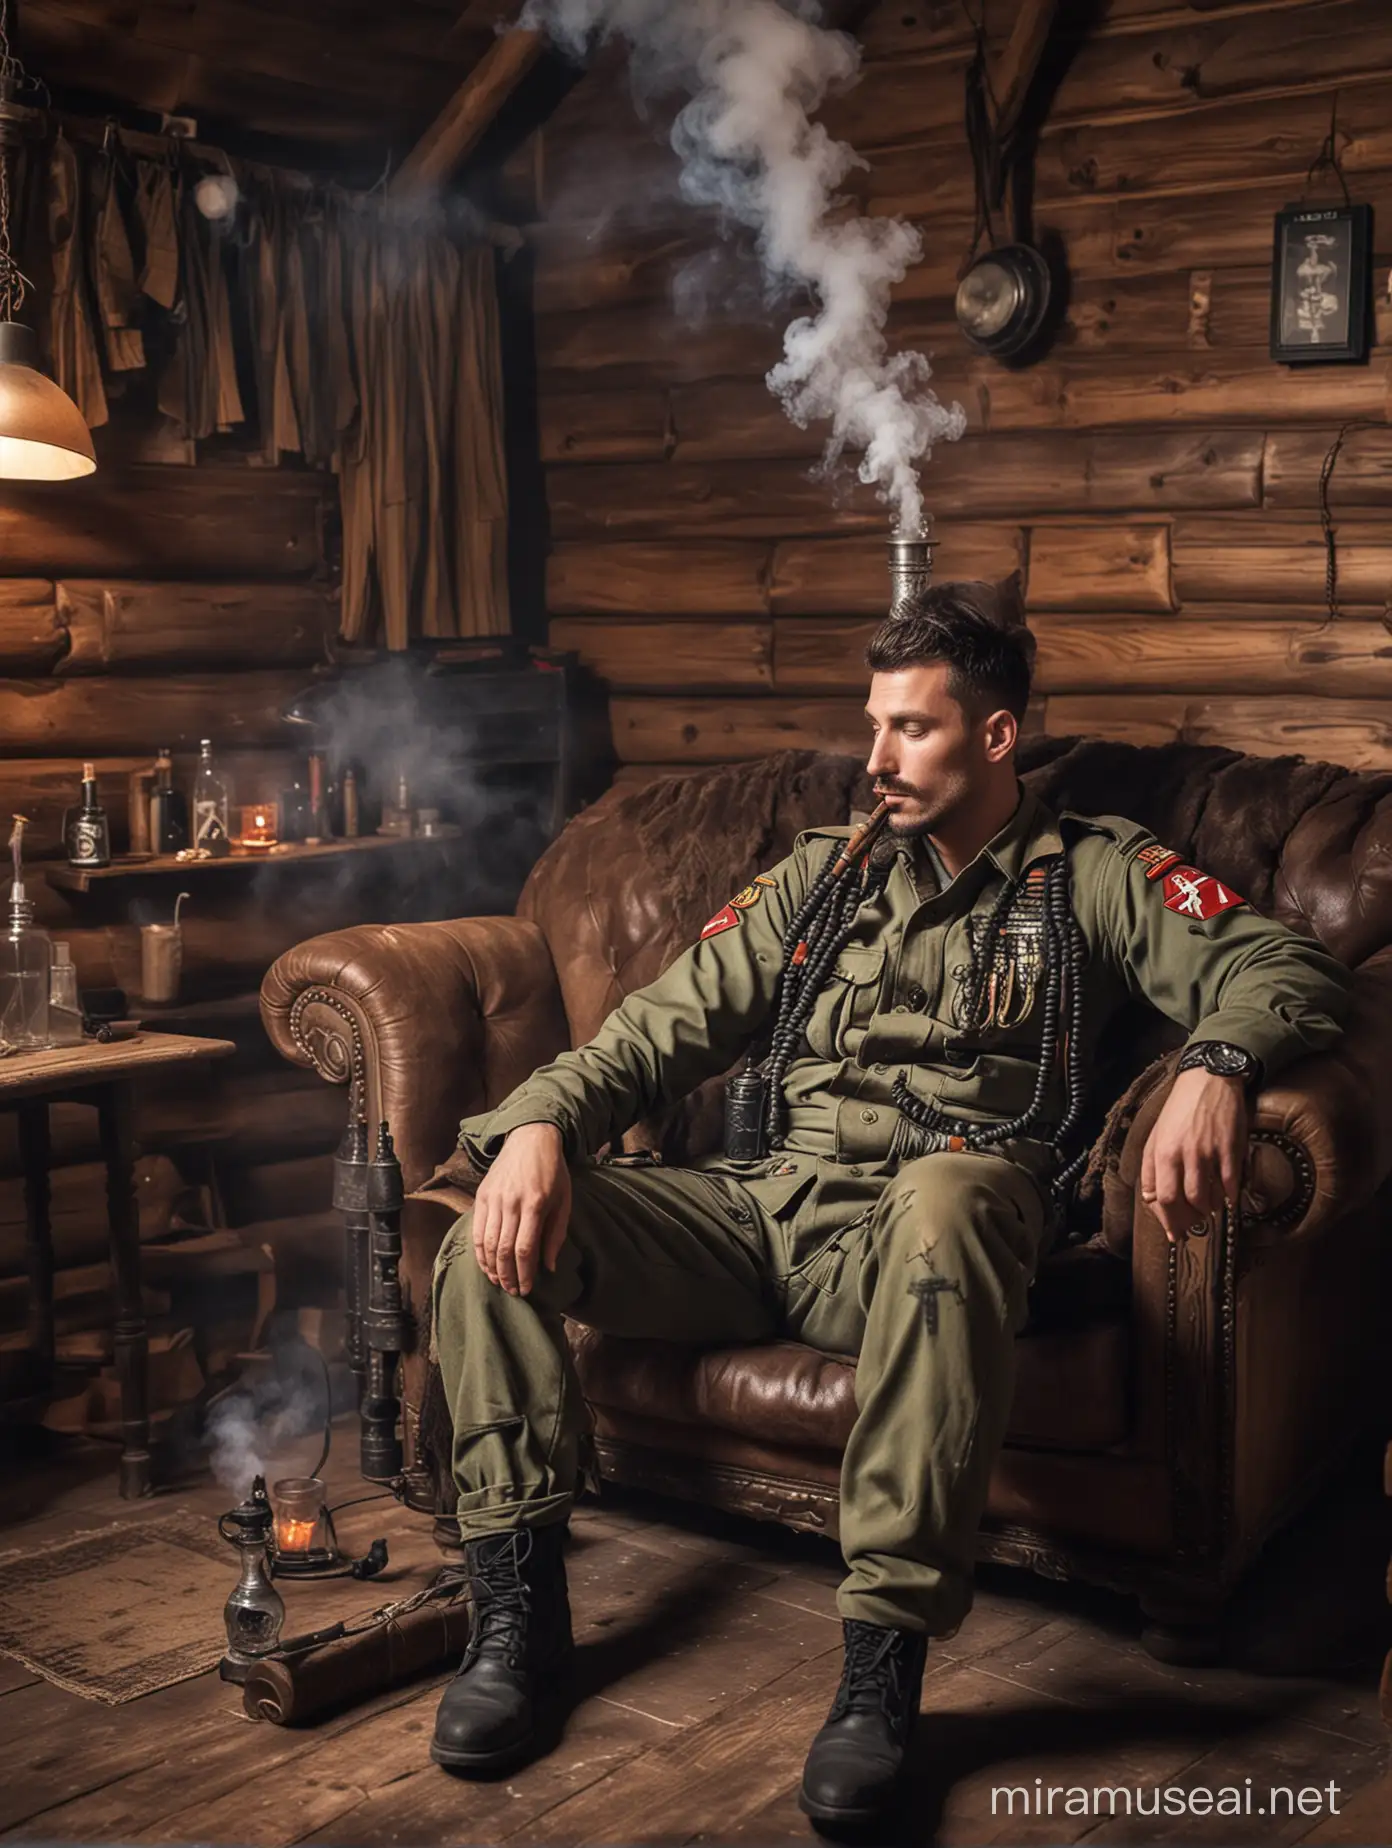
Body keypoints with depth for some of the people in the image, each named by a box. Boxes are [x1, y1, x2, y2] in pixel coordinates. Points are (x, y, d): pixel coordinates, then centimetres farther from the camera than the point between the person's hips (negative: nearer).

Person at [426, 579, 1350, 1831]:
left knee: (949, 1196, -41)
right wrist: (542, 1120, -6)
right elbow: (665, 1029, 15)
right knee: (499, 1233, -16)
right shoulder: (823, 873, 23)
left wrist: (1216, 1067, -27)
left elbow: (1283, 966, -2)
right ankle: (520, 1607, -10)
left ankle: (885, 1663, -35)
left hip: (906, 1240, -4)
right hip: (762, 1211, 5)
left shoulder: (1093, 873, 12)